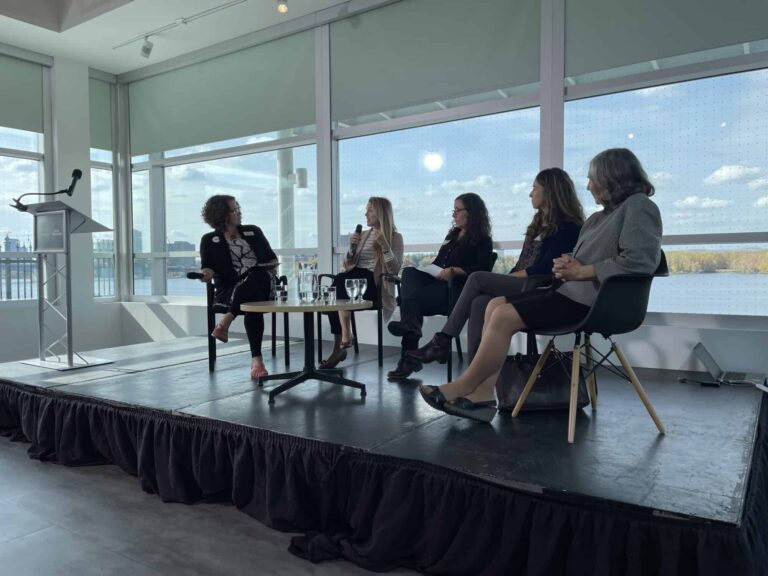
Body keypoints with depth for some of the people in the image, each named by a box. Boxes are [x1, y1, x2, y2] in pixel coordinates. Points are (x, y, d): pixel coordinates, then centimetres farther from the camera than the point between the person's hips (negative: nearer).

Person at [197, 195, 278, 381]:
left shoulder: (253, 231, 20)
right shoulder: (210, 240, 12)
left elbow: (271, 258, 20)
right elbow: (209, 268, 4)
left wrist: (271, 266, -3)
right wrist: (206, 274, -20)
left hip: (260, 286, 2)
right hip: (229, 290, -2)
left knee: (257, 276, -37)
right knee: (253, 304, -38)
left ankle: (226, 322, -32)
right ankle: (256, 359, -41)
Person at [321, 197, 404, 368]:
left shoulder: (395, 237, 6)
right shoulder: (363, 235, 23)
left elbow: (395, 269, -6)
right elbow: (347, 266, 20)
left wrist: (385, 246, -15)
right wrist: (352, 248, 2)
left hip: (374, 285, -5)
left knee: (340, 280, -33)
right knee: (333, 294, -29)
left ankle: (344, 336, -34)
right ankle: (340, 346, -28)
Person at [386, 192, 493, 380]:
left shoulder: (482, 240, 5)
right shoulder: (453, 235, 29)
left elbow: (482, 269, -11)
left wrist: (454, 271, -21)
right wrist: (425, 268, 4)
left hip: (457, 289, -7)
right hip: (438, 283, 7)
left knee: (410, 298, -28)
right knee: (409, 272, -25)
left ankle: (409, 358, -33)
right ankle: (411, 323, -44)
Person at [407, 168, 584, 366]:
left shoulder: (567, 227, -3)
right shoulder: (541, 223, 24)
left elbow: (546, 267, -14)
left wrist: (509, 277, -11)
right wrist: (506, 278, 0)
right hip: (519, 285, 7)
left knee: (478, 278, -20)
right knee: (480, 303, -22)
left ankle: (443, 341, -15)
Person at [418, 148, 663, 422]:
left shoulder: (639, 207, -4)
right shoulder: (600, 218, 23)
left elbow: (640, 260, -20)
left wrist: (581, 272, -16)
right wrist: (568, 267, -6)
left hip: (590, 300, -9)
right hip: (571, 291, 10)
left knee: (504, 316, -20)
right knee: (496, 305, -5)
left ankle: (464, 388, -7)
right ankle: (483, 396, -12)